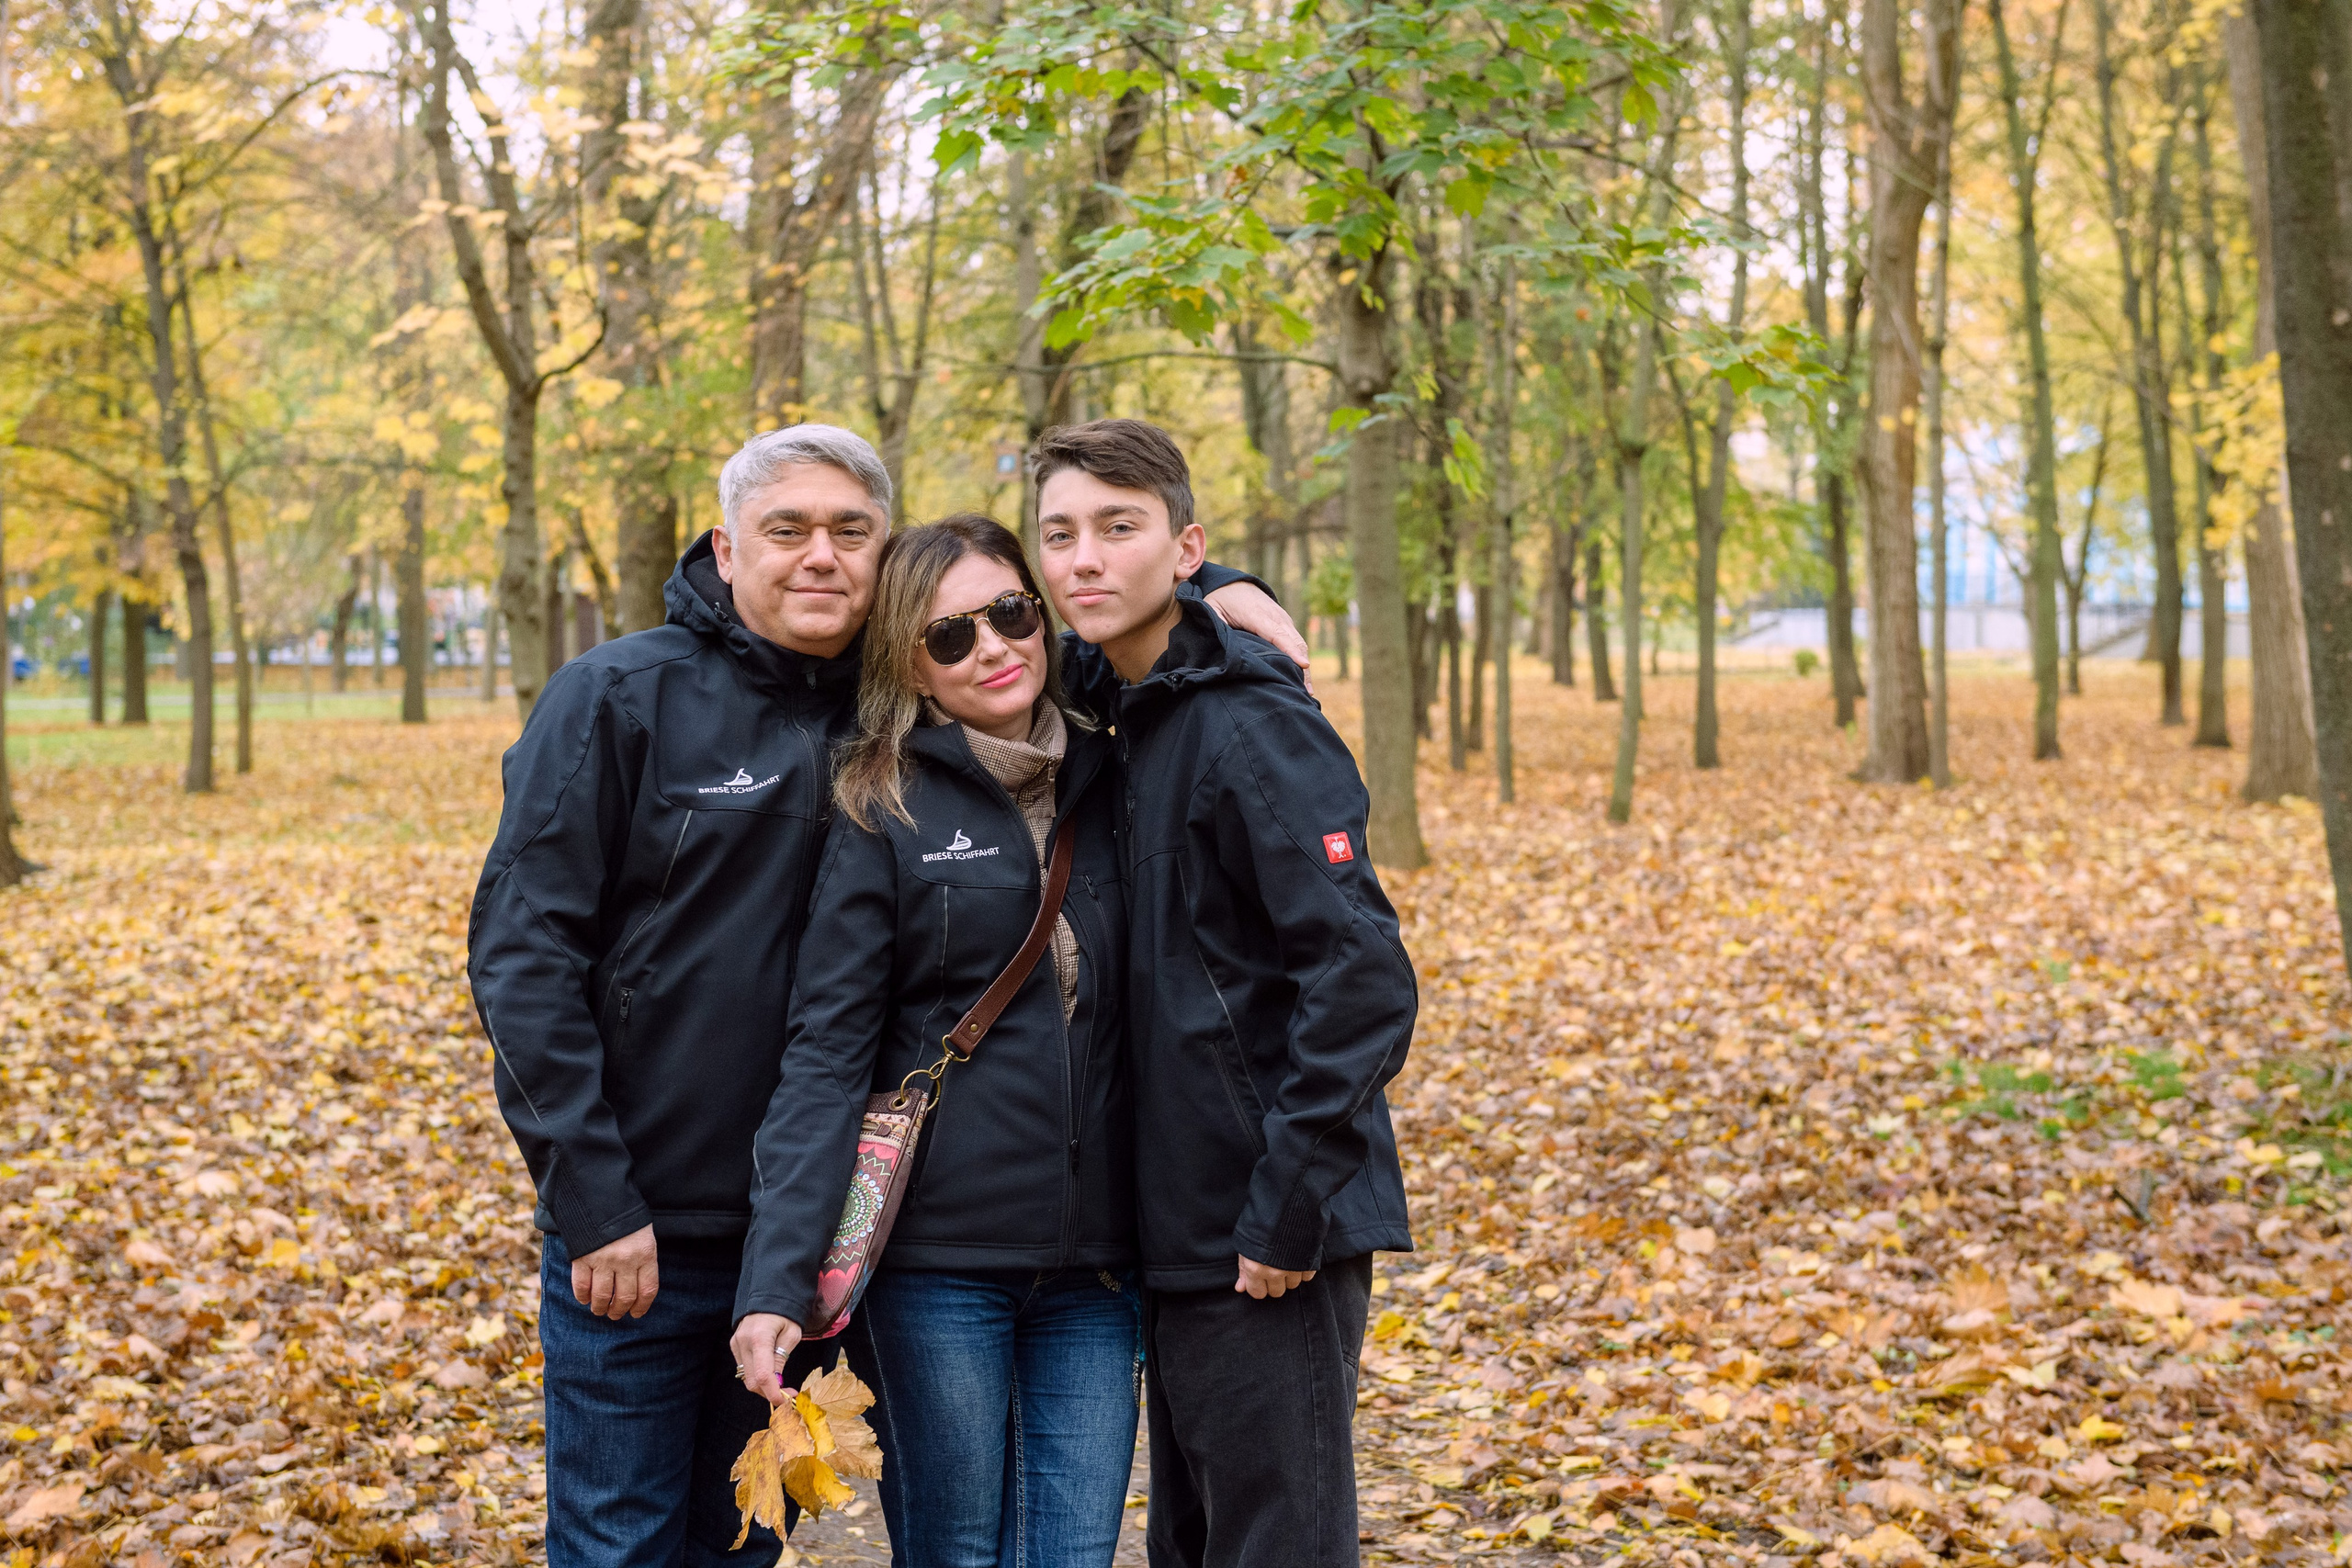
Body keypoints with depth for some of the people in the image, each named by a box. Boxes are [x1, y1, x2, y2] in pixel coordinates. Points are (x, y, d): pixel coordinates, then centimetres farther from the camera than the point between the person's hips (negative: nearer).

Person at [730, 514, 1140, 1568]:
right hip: (937, 1255, -3)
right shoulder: (884, 807, -5)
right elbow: (826, 1051, -11)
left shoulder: (1109, 782, 6)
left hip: (1095, 1260, 4)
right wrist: (779, 1280, -19)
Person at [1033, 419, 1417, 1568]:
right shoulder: (1103, 715, 9)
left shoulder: (1253, 731, -16)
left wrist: (1287, 1210, -21)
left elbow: (1360, 978, -22)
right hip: (1176, 1233, 9)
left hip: (1268, 1251, -9)